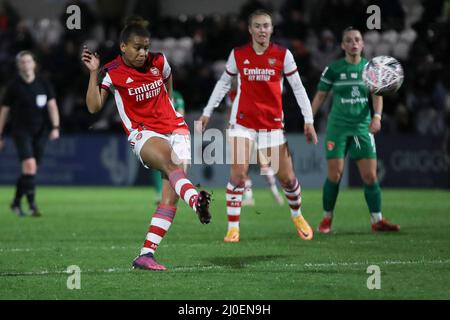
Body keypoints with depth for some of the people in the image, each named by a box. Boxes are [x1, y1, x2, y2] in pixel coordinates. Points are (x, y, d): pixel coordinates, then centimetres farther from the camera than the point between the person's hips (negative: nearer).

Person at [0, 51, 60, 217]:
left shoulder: (44, 84, 5)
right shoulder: (14, 86, -2)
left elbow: (52, 106, 2)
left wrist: (55, 127, -12)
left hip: (40, 132, 3)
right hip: (21, 131, -3)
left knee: (30, 170, 7)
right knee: (29, 165, -20)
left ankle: (16, 202, 25)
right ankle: (32, 205, -20)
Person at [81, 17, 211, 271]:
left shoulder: (158, 61, 5)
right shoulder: (112, 73, -4)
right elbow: (94, 107, -11)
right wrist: (94, 72, -17)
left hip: (175, 129, 4)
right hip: (143, 134, -4)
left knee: (170, 195, -11)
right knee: (170, 163, -38)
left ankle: (146, 254, -12)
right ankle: (197, 201, -67)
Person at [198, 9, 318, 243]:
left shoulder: (282, 55, -2)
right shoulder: (238, 55, 1)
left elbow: (298, 87, 2)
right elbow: (224, 83, 14)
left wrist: (308, 121, -3)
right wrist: (207, 112, 14)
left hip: (272, 122, 0)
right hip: (243, 121, 0)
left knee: (286, 177, 3)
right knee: (238, 173, -13)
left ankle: (297, 215, 31)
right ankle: (233, 228, -6)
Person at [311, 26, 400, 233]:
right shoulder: (333, 69, 0)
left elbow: (377, 95, 0)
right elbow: (320, 96, 5)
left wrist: (377, 116, -18)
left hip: (362, 127, 2)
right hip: (338, 127, -2)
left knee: (370, 176, -3)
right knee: (334, 175, -6)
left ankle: (377, 220, 5)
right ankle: (327, 219, 9)